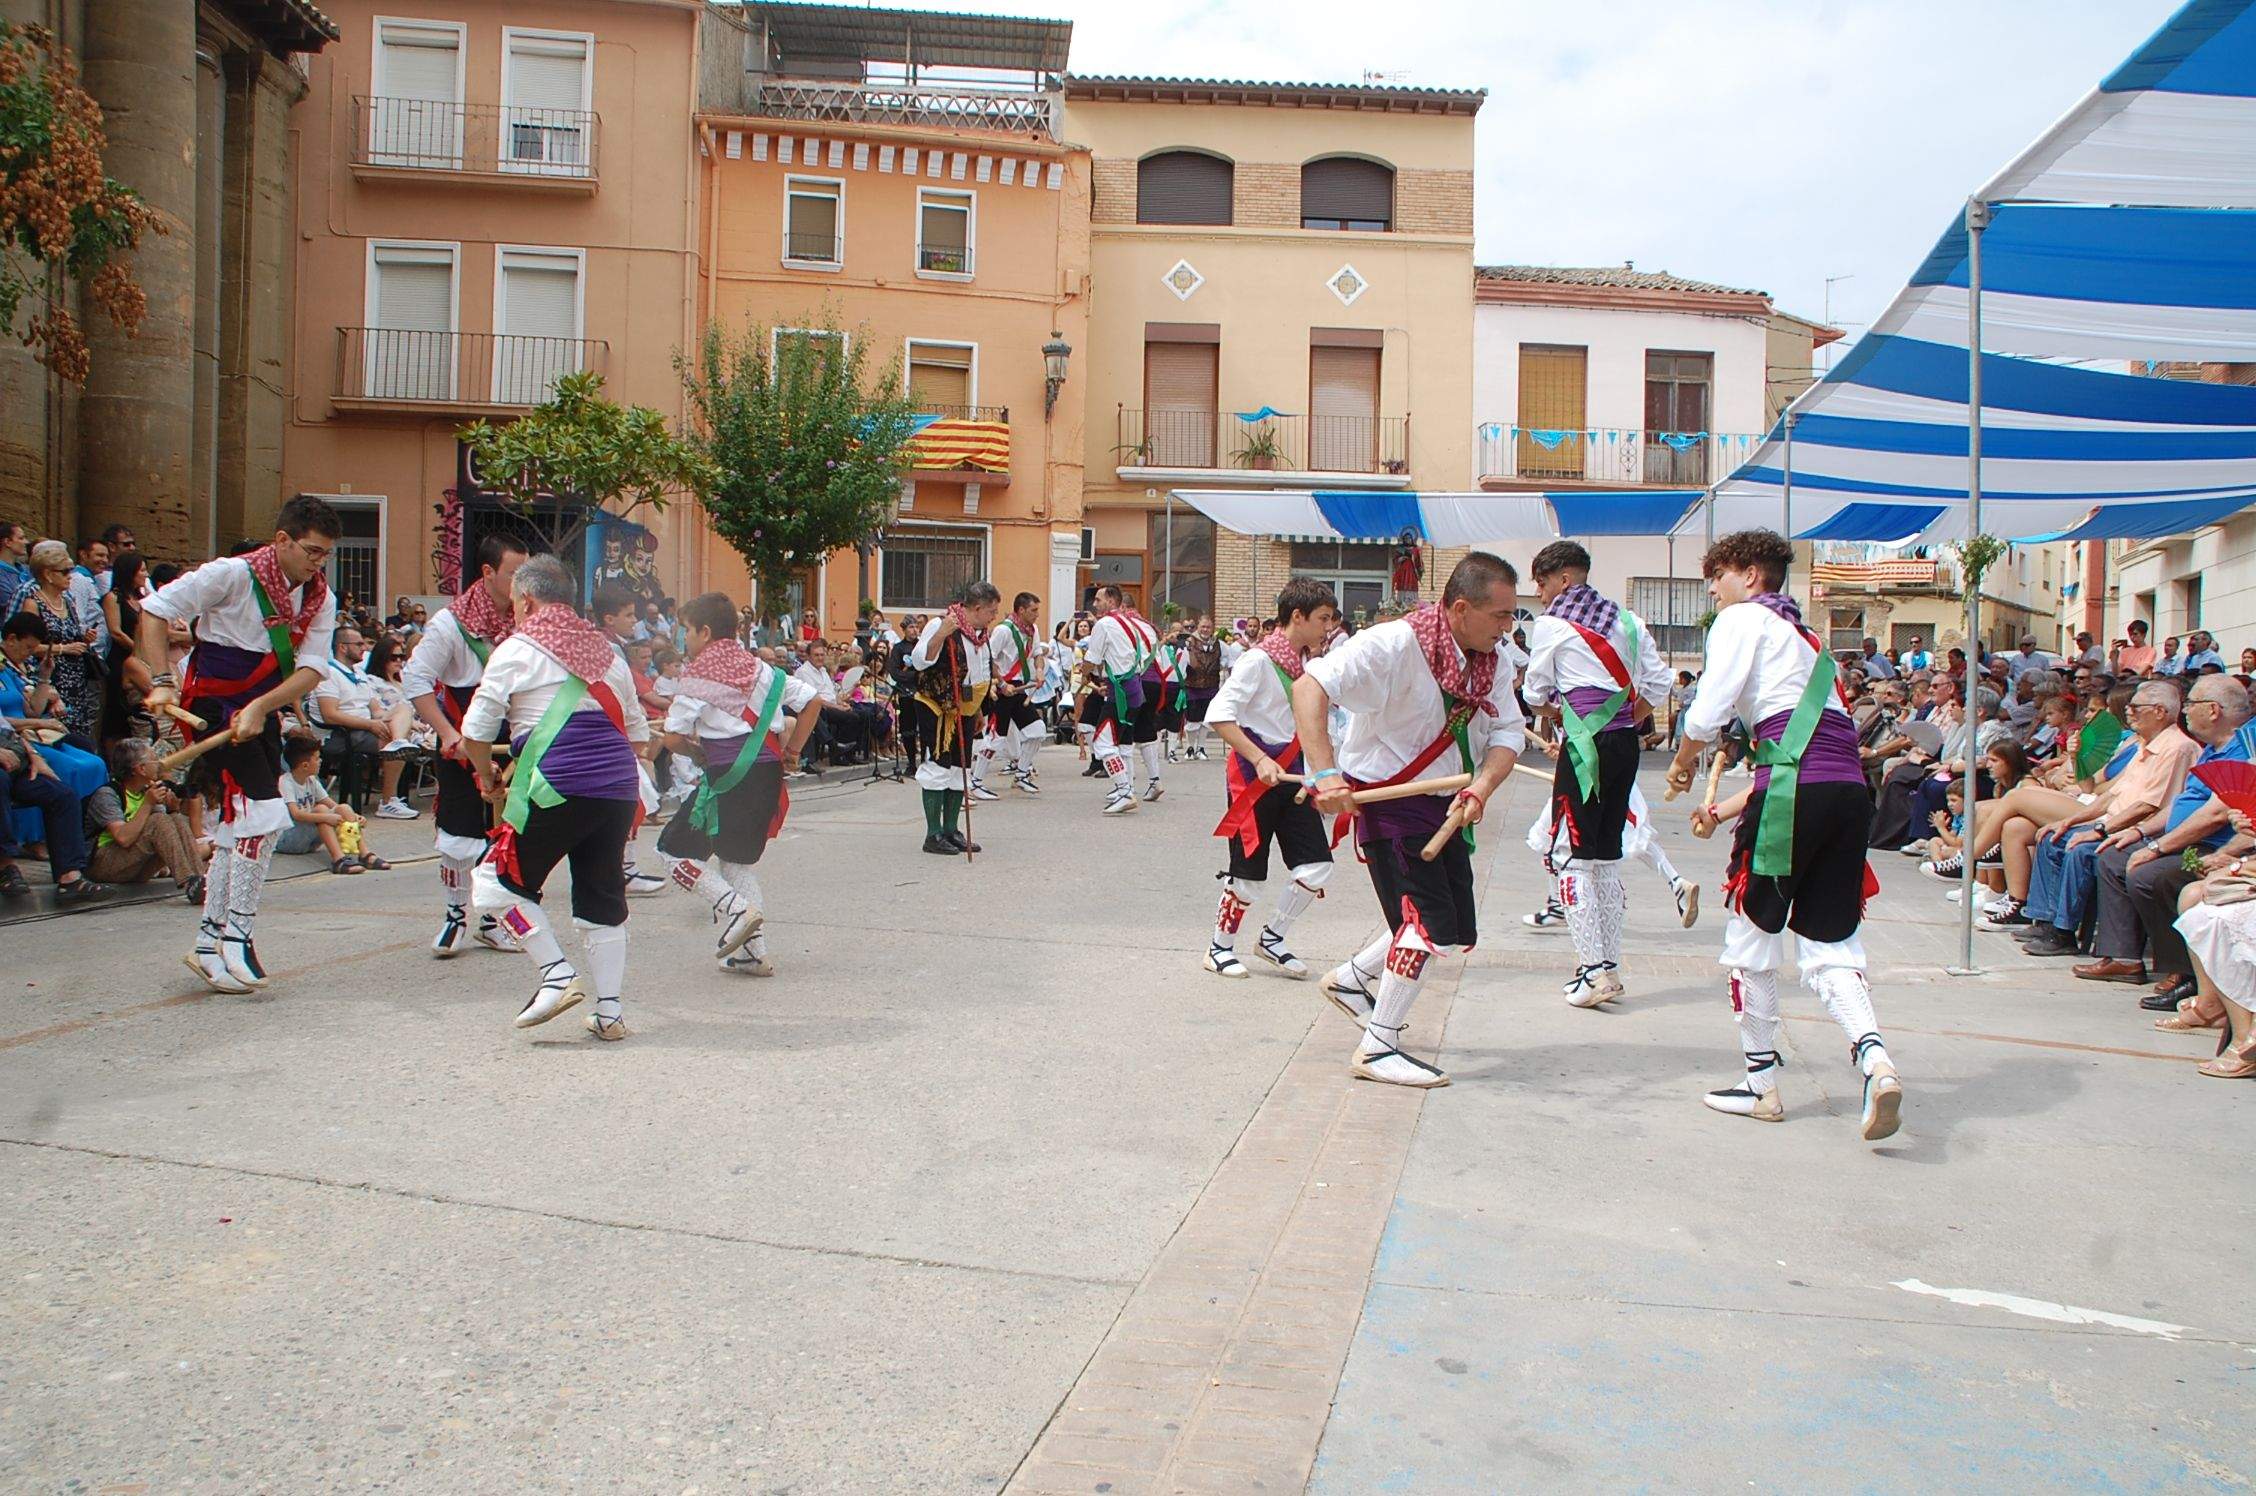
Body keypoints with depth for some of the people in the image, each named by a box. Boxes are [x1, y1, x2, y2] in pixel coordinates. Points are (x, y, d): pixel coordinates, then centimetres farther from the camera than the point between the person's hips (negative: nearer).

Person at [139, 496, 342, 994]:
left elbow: (311, 669, -8)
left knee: (240, 821, 12)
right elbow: (156, 609, -10)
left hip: (262, 716, 7)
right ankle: (236, 935, -5)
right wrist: (162, 681, -17)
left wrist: (260, 708, -22)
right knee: (265, 813, -17)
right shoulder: (233, 575, -14)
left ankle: (210, 943, 24)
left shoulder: (320, 598, 1)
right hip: (214, 706, -7)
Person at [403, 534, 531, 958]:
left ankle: (493, 919, 23)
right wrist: (448, 734, -18)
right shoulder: (452, 622, -13)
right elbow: (415, 677, -11)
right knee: (459, 839, 0)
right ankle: (455, 916, 21)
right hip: (463, 748, -3)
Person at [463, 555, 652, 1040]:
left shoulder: (517, 650, 4)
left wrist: (489, 781, 19)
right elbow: (638, 733, 23)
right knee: (604, 899, 13)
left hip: (558, 787, -6)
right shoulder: (606, 649, 20)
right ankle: (610, 1010, 14)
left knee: (506, 881, 11)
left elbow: (475, 731, 3)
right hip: (620, 789, 6)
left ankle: (558, 974, -2)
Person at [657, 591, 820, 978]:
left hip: (729, 776, -7)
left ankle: (736, 908, -10)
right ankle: (753, 951, 13)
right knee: (740, 858, 17)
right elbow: (811, 700, 15)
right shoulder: (759, 667, 13)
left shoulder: (698, 674, -6)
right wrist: (792, 747, 18)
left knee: (676, 848, 7)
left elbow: (674, 737, -10)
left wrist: (697, 753, 9)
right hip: (769, 772, 7)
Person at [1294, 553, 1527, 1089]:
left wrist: (1480, 789, -23)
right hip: (1388, 800, -8)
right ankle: (1378, 1048, 1)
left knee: (1457, 934, 14)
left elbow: (1508, 734, -2)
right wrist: (1325, 775, -37)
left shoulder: (1493, 662, 1)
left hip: (1446, 806, 8)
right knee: (1430, 923, -12)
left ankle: (1352, 978, 35)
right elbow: (1308, 688, -29)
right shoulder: (1394, 645, -22)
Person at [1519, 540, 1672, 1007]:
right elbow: (1658, 682, 13)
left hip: (1585, 746, -7)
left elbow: (1536, 694, 3)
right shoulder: (1626, 619, 14)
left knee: (1574, 855, -3)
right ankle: (1610, 964, 17)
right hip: (1626, 745, 7)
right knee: (1607, 855, 14)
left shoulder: (1550, 624, -3)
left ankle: (1592, 971, -8)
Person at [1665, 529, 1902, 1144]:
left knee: (1752, 928, 8)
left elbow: (1707, 713, -6)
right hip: (1850, 788, 7)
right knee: (1830, 942, 9)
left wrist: (1682, 763, 15)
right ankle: (1874, 1057, -16)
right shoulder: (1803, 637, 30)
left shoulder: (1743, 620, 6)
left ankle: (1761, 1084, 15)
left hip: (1794, 786, -7)